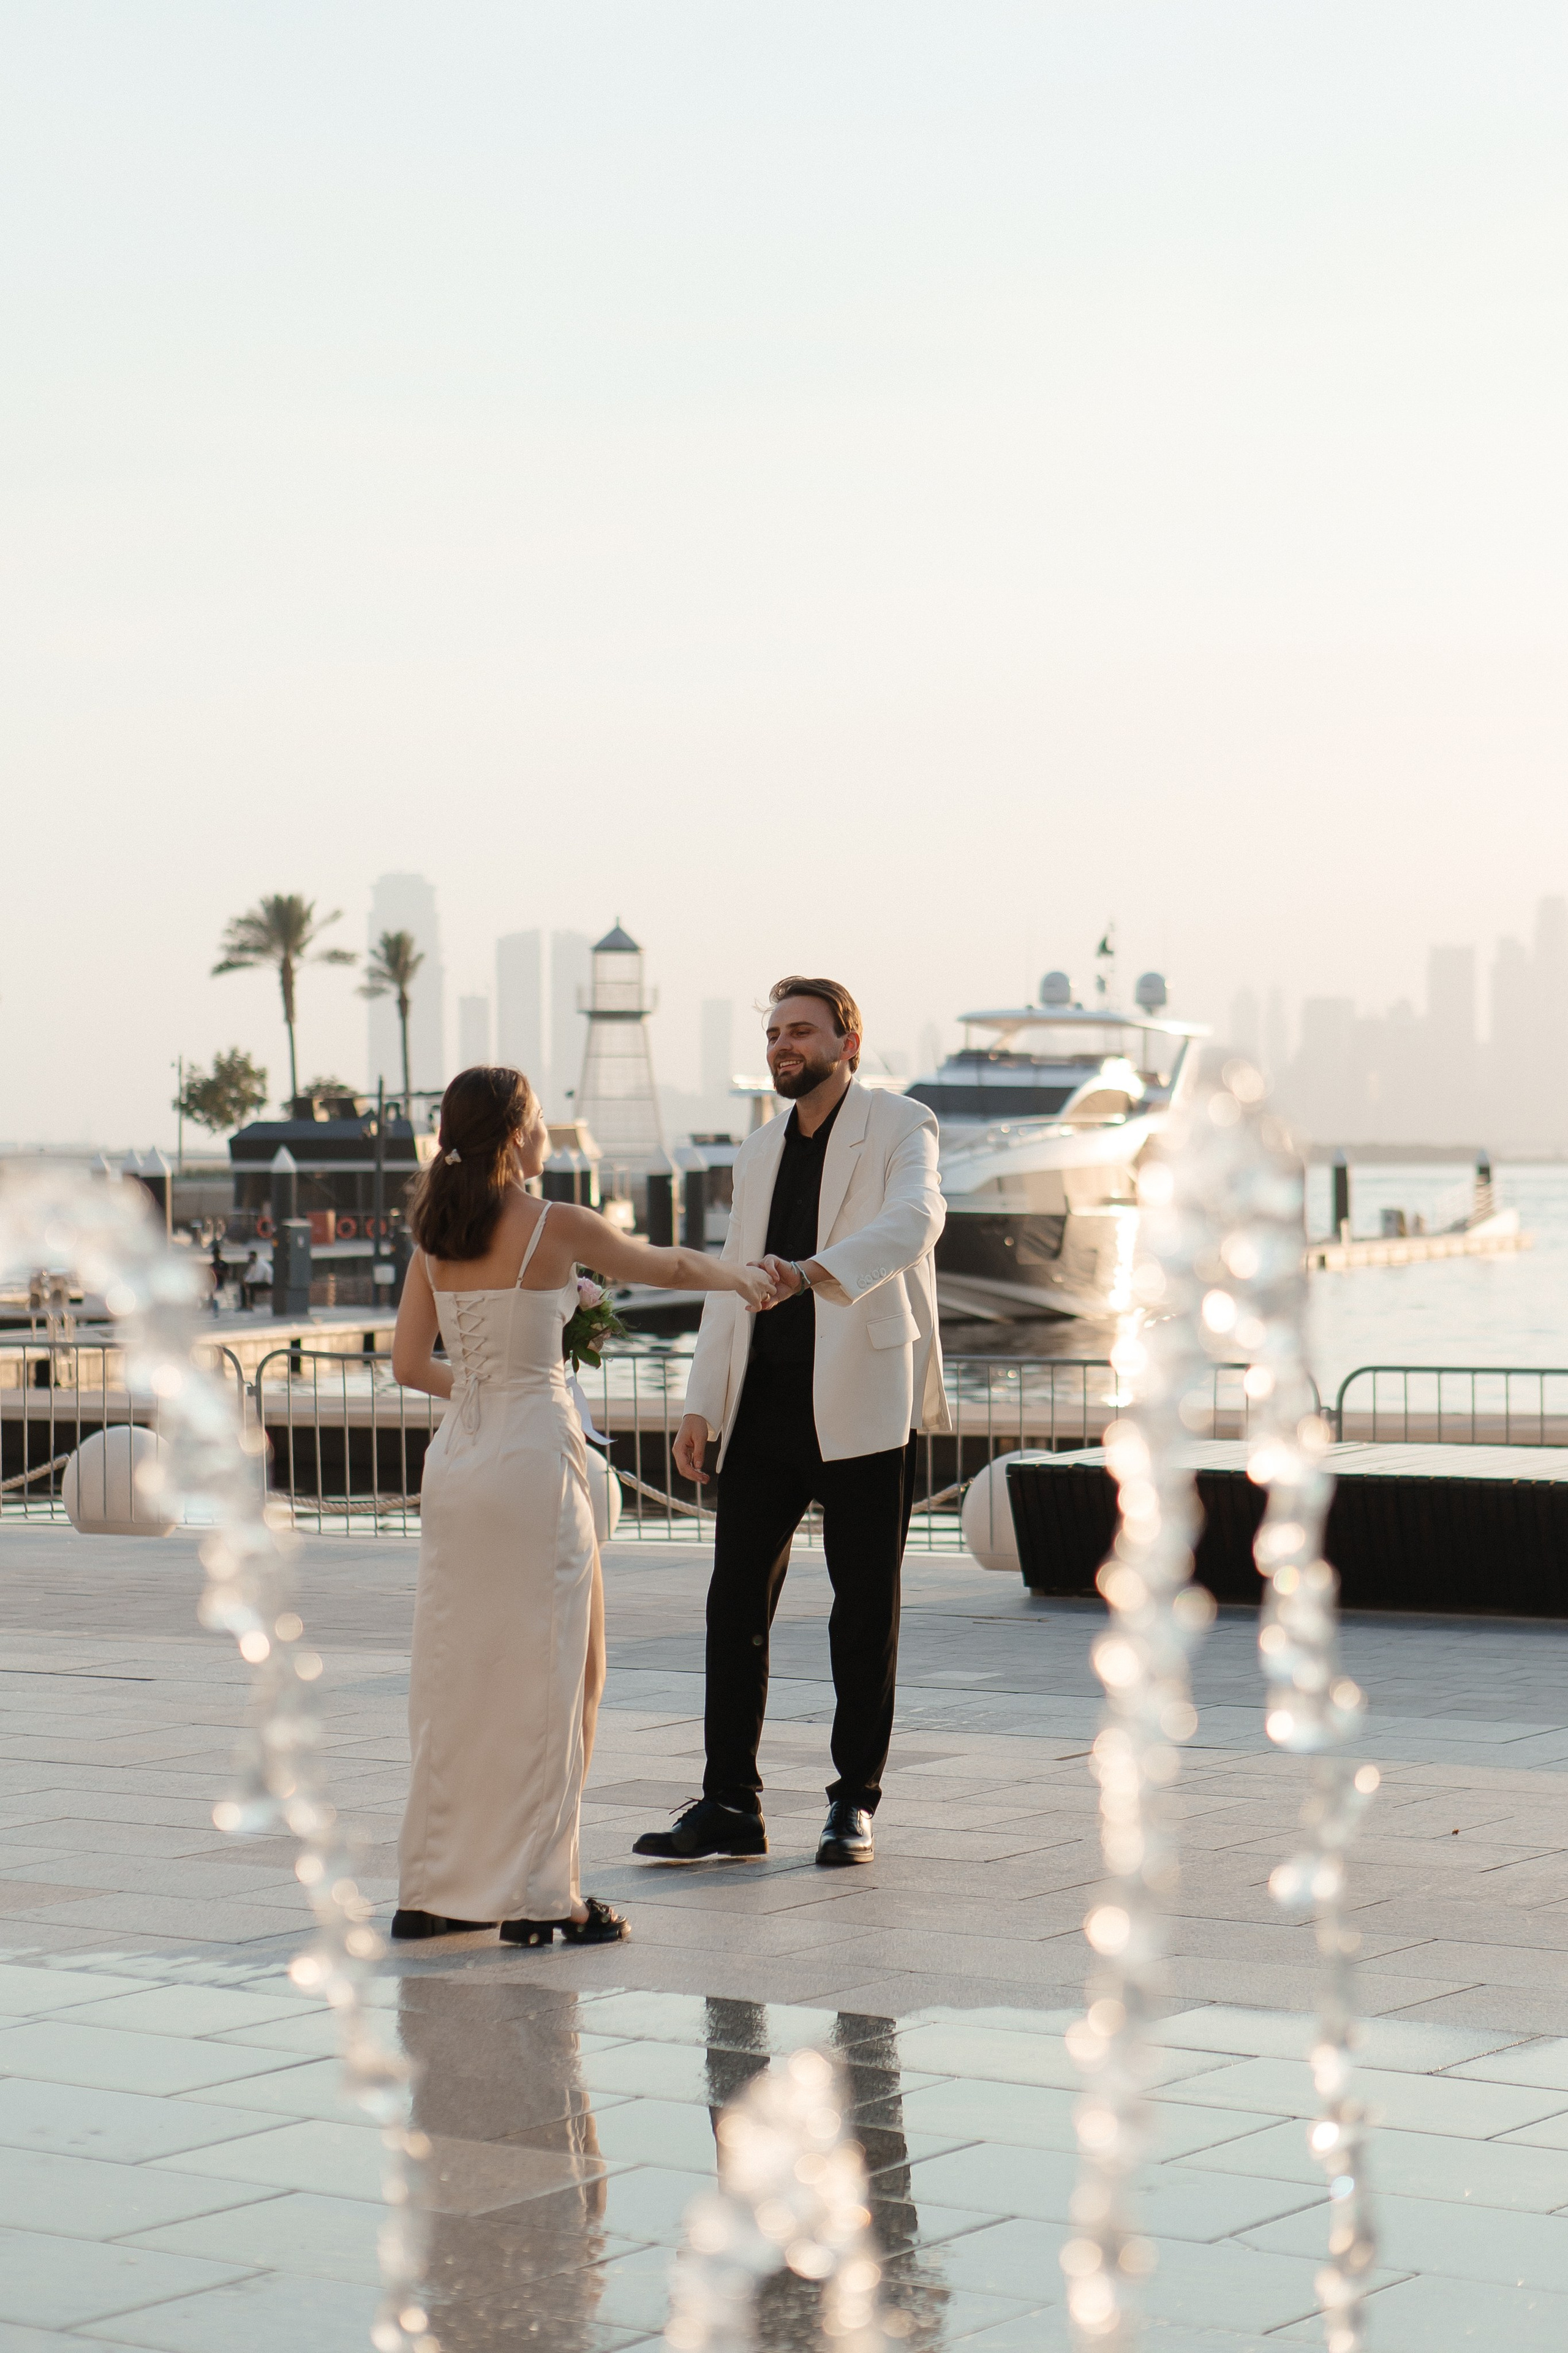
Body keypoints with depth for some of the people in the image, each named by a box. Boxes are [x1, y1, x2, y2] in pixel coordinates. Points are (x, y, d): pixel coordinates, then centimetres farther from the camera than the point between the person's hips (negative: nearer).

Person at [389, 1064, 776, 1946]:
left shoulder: (437, 1235, 6)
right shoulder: (557, 1227, -10)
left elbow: (410, 1363, 9)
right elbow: (663, 1266, 5)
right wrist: (737, 1273, 25)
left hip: (457, 1461, 6)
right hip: (535, 1460, -6)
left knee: (456, 1676, 11)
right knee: (547, 1676, 2)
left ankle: (434, 1888, 15)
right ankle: (538, 1895, 4)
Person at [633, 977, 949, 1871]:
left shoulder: (901, 1128, -1)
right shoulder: (758, 1153, 18)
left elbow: (913, 1221, -22)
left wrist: (817, 1271, -40)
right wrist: (702, 1402, 8)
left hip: (863, 1401, -5)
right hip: (767, 1406, 6)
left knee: (866, 1606, 2)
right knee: (737, 1599, 2)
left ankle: (856, 1801, 12)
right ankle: (731, 1804, 7)